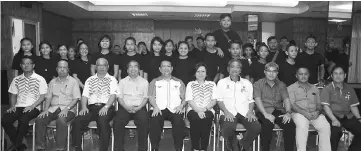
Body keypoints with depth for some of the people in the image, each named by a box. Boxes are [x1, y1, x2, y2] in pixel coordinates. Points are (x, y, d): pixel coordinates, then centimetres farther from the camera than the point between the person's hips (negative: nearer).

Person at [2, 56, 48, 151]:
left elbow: (42, 96, -4)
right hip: (18, 107, 5)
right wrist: (12, 106, 0)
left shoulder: (40, 79, 0)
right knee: (5, 120, -21)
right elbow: (13, 95, 18)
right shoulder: (16, 79, 14)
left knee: (23, 120, -33)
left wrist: (32, 106, -16)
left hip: (33, 108, -4)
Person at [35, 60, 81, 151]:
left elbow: (76, 98, -2)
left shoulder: (73, 81, 7)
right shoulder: (53, 82, 21)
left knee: (61, 121, -35)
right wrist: (45, 109, -3)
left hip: (68, 109, -4)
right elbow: (48, 97, 14)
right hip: (53, 108, 5)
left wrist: (67, 108, -17)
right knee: (39, 120, -20)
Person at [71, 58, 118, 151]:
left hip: (106, 108, -3)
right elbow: (85, 95, 13)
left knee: (102, 121, -35)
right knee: (77, 121, -23)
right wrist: (84, 107, -7)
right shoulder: (90, 80, 22)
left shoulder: (112, 79, 12)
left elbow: (113, 95, -1)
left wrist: (106, 107, -18)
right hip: (91, 107, 3)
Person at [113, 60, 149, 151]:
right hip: (125, 107, 1)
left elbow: (146, 97, 7)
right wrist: (126, 107, -10)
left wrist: (138, 108, -10)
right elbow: (119, 97, 9)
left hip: (139, 108, -1)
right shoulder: (122, 81, 19)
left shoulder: (144, 82, 16)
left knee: (144, 121, -31)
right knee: (117, 121, -28)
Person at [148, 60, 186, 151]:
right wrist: (155, 106, -11)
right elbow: (151, 97, 9)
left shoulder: (179, 82, 24)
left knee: (179, 121, -32)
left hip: (175, 110, 0)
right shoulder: (155, 82, 22)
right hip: (159, 109, 0)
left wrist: (181, 105, -7)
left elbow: (184, 98, 15)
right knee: (154, 120, -33)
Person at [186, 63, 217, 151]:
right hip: (193, 110, 0)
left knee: (206, 118, -33)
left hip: (208, 110, 1)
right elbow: (189, 101, 1)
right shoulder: (190, 84, 13)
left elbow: (214, 100, 6)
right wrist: (198, 111, -16)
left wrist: (205, 109, -12)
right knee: (195, 118, -34)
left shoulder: (212, 84, 16)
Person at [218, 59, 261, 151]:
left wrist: (250, 111, -3)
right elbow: (219, 100, 5)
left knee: (257, 127, -26)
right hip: (229, 113, -2)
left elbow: (251, 100, 17)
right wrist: (226, 112, -12)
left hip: (245, 112, 3)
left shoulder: (247, 83, 22)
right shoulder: (222, 82, 15)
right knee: (228, 128, -35)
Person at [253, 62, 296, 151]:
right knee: (268, 124, -34)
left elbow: (286, 99, 6)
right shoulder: (258, 84, 8)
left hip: (279, 111, 3)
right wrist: (265, 114, -22)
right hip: (264, 111, -3)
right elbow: (257, 100, -7)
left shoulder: (281, 85, 18)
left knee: (290, 125, -25)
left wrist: (288, 112, -14)